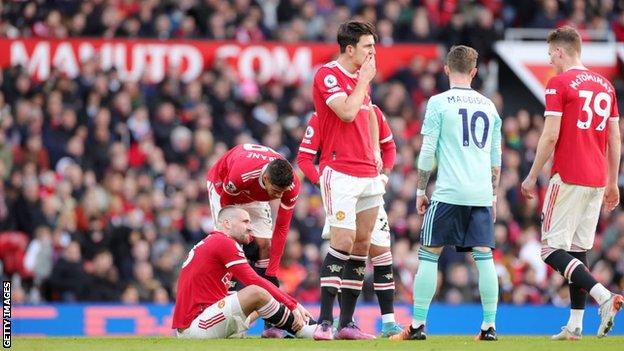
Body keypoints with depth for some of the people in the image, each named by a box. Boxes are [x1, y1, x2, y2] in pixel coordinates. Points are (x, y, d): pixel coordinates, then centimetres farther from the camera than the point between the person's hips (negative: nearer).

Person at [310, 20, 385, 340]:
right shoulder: (327, 75, -9)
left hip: (369, 174, 8)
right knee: (343, 242, -15)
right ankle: (325, 322, -14)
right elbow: (347, 112, -21)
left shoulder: (362, 77, 16)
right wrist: (364, 79, -9)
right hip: (340, 174, -8)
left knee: (362, 245, 5)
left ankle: (347, 322, 8)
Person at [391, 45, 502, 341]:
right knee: (484, 257, 4)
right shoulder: (488, 106, 13)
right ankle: (489, 326, 1)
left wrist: (420, 190, 6)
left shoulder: (439, 103, -1)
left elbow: (427, 152, -3)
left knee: (429, 255, 2)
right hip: (481, 194, 4)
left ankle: (418, 325, -2)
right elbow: (496, 158, 16)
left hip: (448, 193, -4)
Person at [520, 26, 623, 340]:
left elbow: (550, 136, -13)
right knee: (578, 249, 12)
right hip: (597, 180, 7)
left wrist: (532, 176, -5)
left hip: (568, 178, -7)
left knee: (552, 249, -4)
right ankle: (575, 323, 8)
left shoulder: (559, 83, -8)